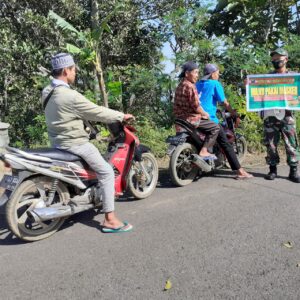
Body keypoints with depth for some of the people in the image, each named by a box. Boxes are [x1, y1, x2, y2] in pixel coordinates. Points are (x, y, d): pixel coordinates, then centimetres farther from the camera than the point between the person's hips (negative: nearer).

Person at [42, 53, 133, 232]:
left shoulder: (47, 92, 5)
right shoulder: (70, 96, -23)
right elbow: (97, 112, -17)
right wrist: (122, 116, -4)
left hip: (57, 141, 10)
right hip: (74, 143, -10)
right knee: (107, 172, -5)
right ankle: (110, 219, -5)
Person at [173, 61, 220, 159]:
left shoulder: (180, 85, 12)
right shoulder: (190, 86, -18)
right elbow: (196, 106, -20)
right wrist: (205, 114, -3)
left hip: (180, 117, 10)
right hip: (191, 119, -10)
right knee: (215, 127, -5)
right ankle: (204, 151, -9)